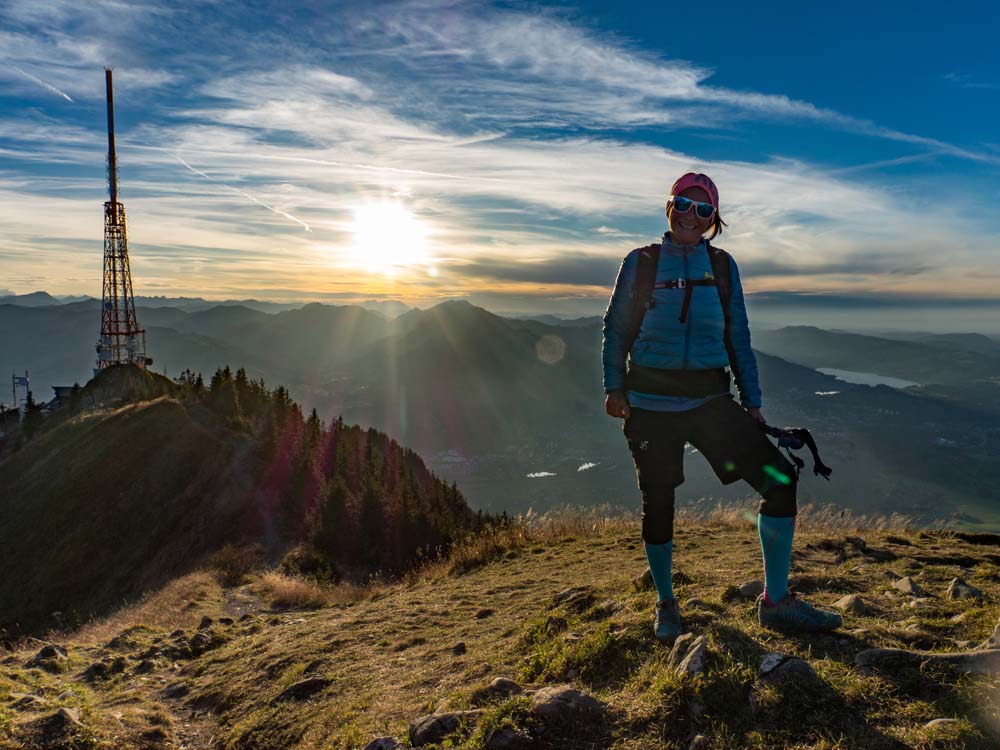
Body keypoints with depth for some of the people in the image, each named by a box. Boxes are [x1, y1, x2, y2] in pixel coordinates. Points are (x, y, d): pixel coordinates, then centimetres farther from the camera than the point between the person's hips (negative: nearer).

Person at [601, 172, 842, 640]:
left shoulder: (722, 265, 9)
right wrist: (613, 386, -6)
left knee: (780, 478, -8)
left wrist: (752, 402, 6)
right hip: (650, 404, -2)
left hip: (710, 400, 2)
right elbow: (615, 329, 5)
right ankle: (665, 603, 28)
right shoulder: (640, 263, 3)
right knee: (657, 504, 5)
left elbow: (738, 337, 11)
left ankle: (775, 602, 6)